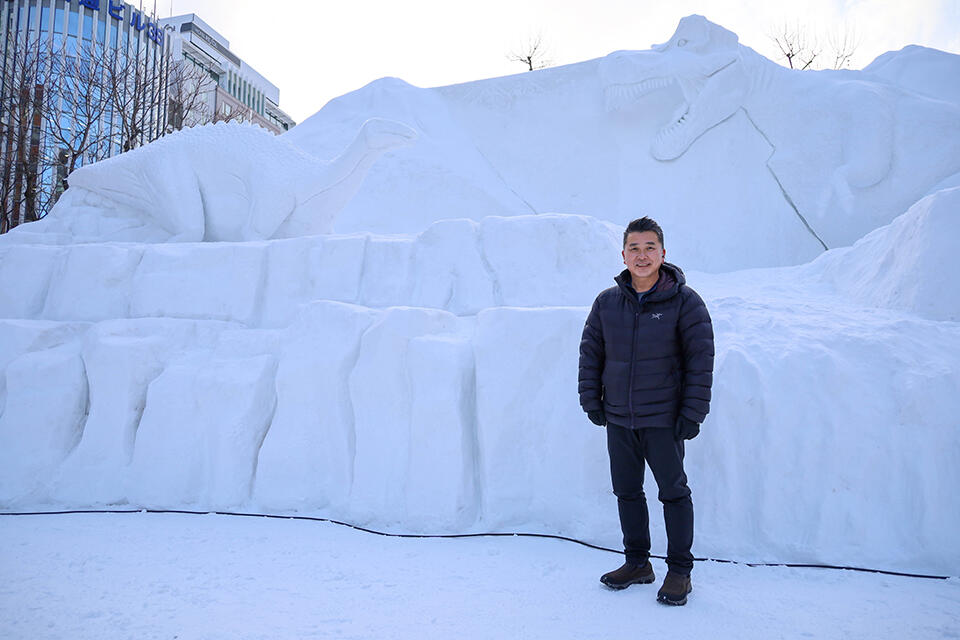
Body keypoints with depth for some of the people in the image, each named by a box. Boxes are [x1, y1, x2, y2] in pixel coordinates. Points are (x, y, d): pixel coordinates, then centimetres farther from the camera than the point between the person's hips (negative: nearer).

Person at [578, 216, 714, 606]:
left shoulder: (684, 302, -7)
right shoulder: (607, 302, 2)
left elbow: (701, 359, -7)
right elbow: (590, 352, 9)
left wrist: (692, 413, -11)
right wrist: (591, 400, 3)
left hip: (663, 420, -4)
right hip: (618, 420, 4)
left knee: (673, 492, 7)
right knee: (627, 492, 14)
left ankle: (679, 570, 23)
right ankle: (637, 563, 30)